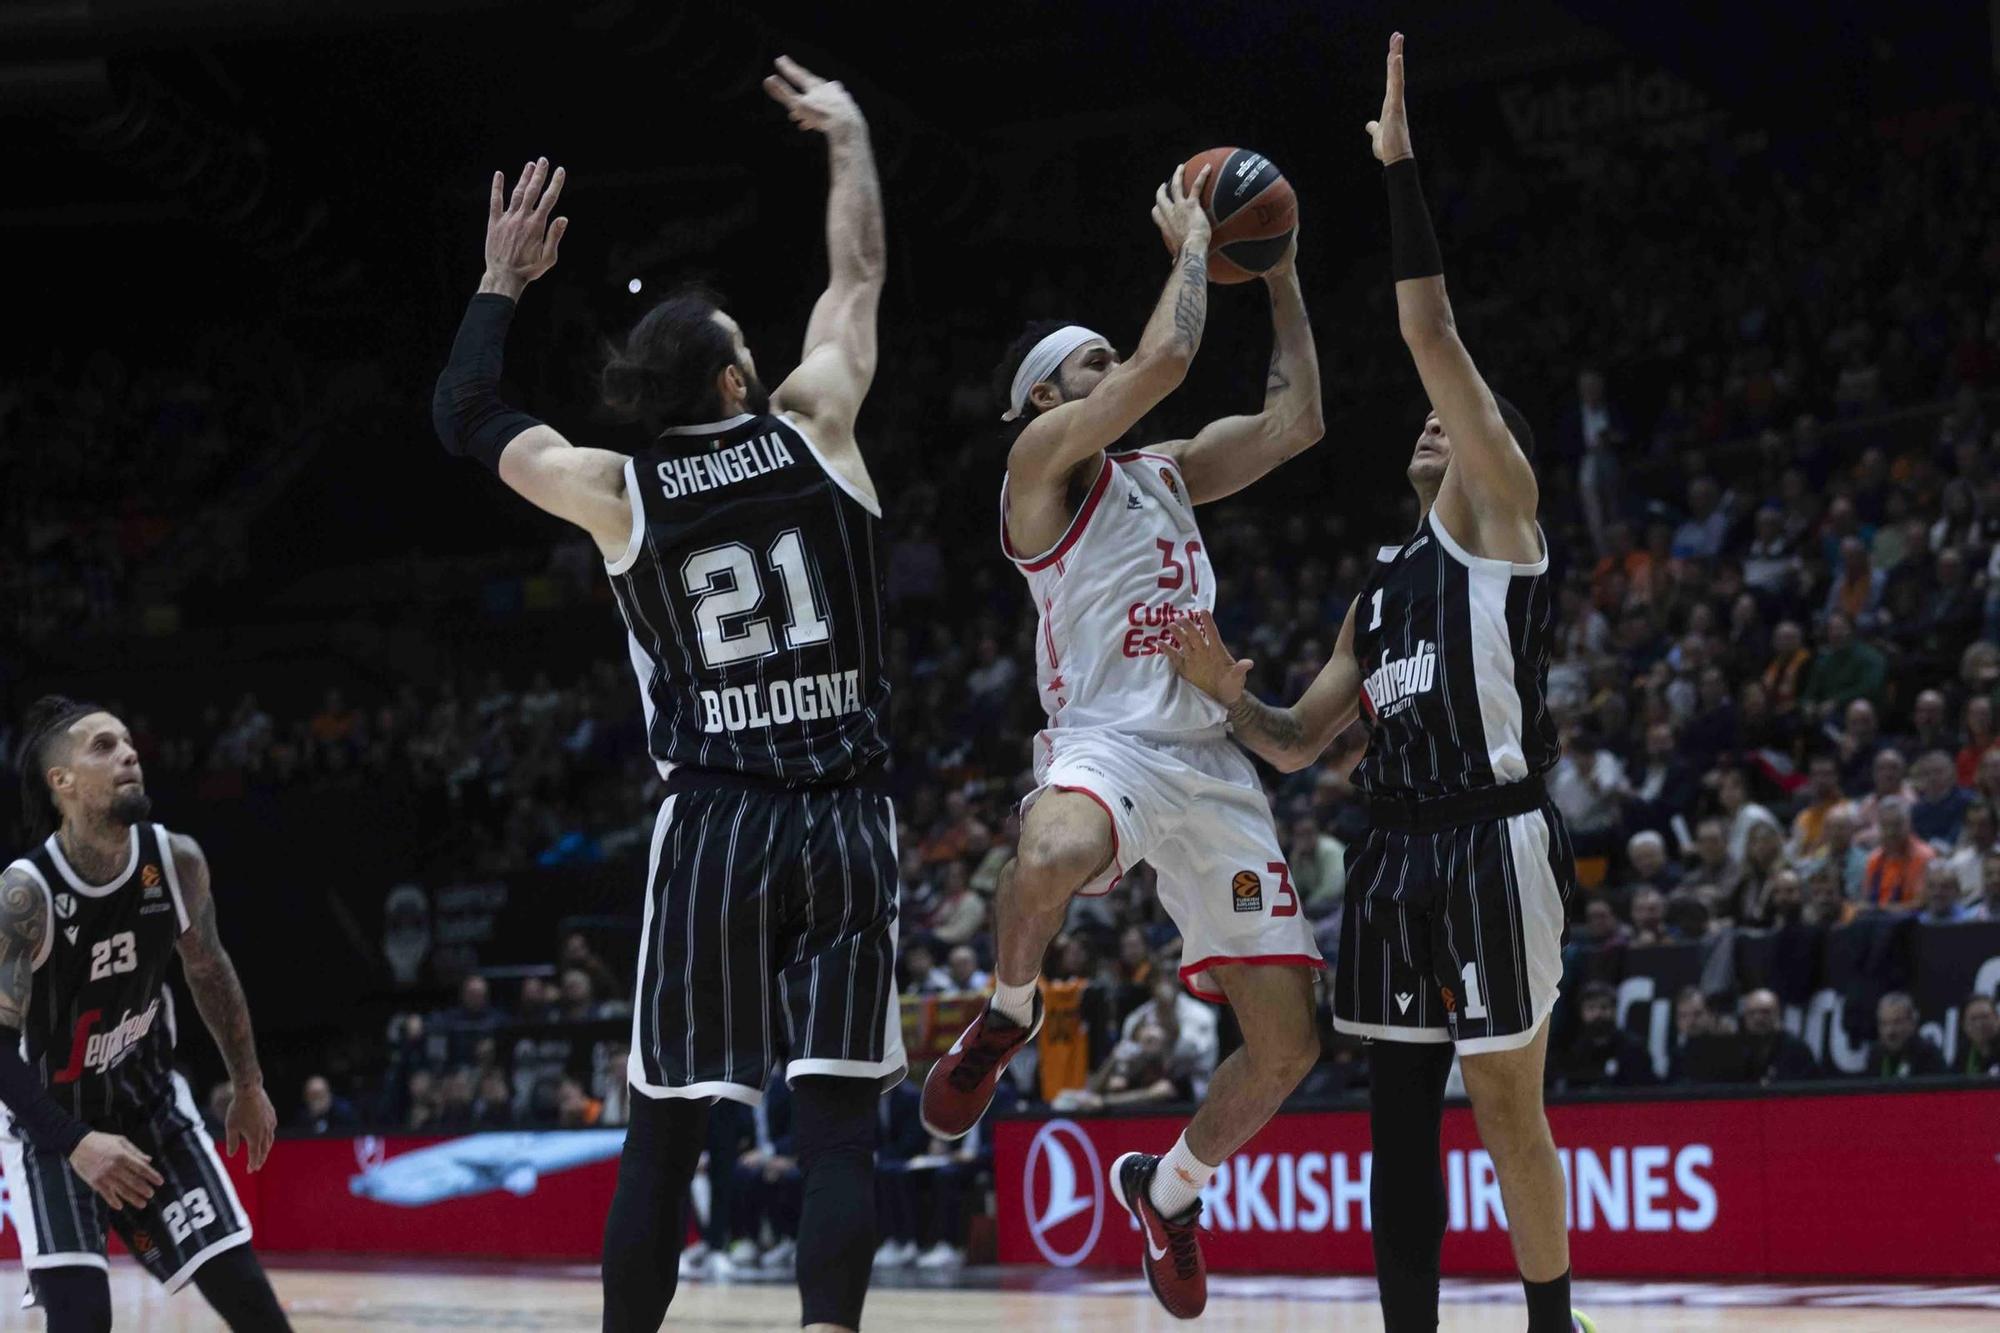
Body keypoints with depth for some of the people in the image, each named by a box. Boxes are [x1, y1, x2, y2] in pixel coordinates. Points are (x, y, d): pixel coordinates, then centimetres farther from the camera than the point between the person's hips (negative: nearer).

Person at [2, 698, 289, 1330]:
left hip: (151, 1106, 5)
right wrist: (76, 1145, -37)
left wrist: (248, 1087, 15)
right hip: (53, 1125, -5)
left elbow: (209, 970, 8)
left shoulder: (176, 861, -11)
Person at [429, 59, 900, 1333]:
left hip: (711, 827, 1)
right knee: (840, 1118, -4)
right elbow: (860, 273, 17)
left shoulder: (620, 493, 2)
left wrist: (503, 280, 29)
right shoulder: (815, 428, 1)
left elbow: (467, 422, 19)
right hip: (845, 821, 0)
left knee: (665, 1129, 7)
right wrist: (847, 134, 32)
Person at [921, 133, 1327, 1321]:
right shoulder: (1045, 457, 2)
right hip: (1108, 743, -7)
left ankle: (1168, 1189, 29)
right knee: (1053, 855, -45)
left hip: (1210, 765, 7)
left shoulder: (1168, 471, 23)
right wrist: (1190, 241, 4)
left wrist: (1281, 278, 21)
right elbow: (1170, 356, -11)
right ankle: (1009, 1015, -12)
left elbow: (1297, 421, 22)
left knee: (1289, 1042, 1)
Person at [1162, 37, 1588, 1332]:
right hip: (1398, 853, 7)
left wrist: (1400, 165, -9)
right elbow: (1300, 743, 21)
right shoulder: (1382, 588, 21)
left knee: (1507, 1107, -2)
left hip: (1498, 846, -7)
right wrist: (1227, 692, 1)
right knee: (1401, 1114, 6)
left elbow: (1433, 332, -9)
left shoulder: (1503, 514, 1)